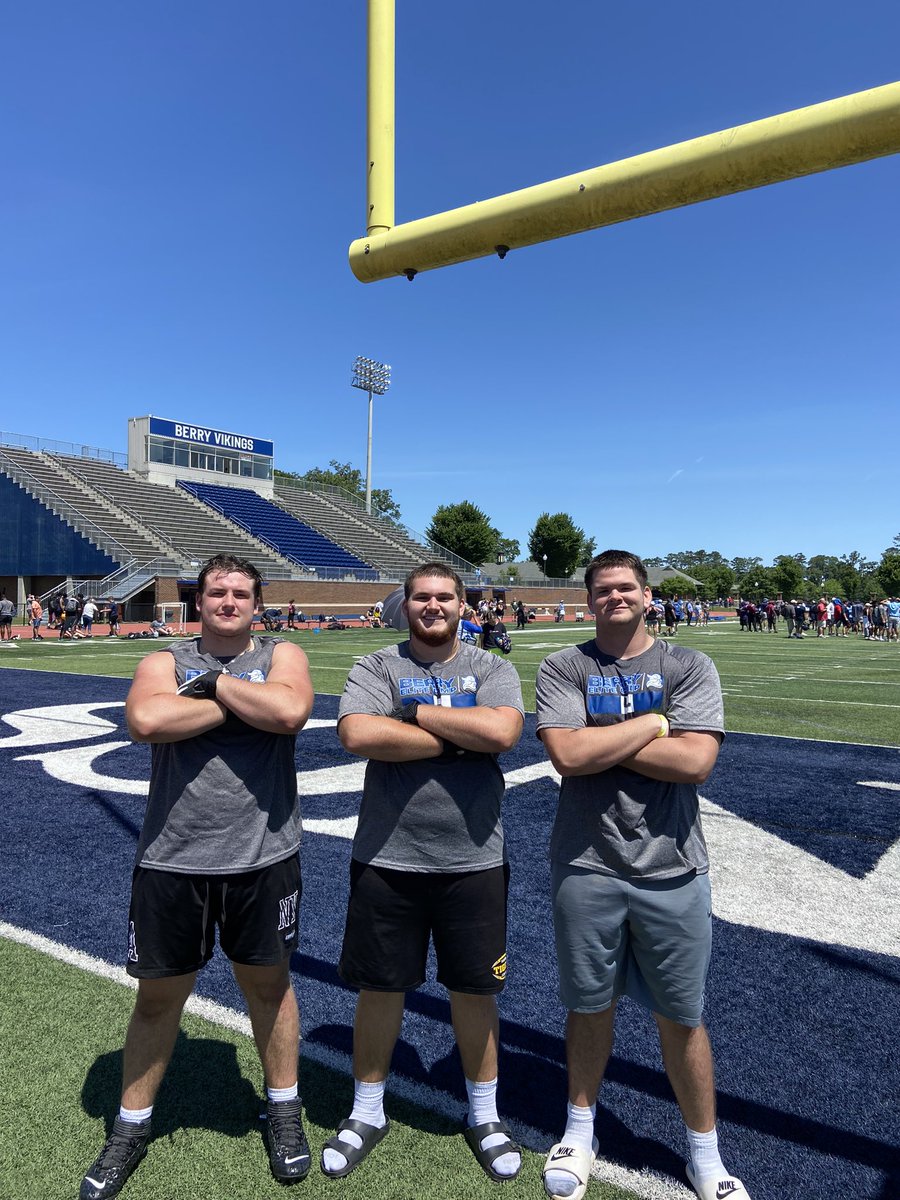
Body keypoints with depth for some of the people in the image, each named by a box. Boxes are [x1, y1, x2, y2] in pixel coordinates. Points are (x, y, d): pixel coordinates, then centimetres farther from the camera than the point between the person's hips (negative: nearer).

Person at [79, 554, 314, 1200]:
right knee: (158, 996, 16)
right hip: (171, 859, 1)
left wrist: (214, 680, -13)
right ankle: (132, 1128, 41)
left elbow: (290, 711, -22)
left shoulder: (283, 655, 0)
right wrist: (239, 703, -16)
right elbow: (146, 720, -20)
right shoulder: (165, 661, 2)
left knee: (268, 982, 17)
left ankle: (284, 1110, 41)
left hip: (263, 857, 0)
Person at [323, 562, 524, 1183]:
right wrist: (458, 737, -17)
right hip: (387, 858, 0)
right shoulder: (376, 667, -2)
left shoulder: (493, 669, 0)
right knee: (381, 987, 15)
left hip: (473, 860, 1)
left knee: (474, 989, 15)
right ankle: (367, 1113, 40)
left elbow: (502, 732, -20)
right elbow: (357, 735, -20)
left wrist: (416, 711, -14)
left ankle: (485, 1114, 40)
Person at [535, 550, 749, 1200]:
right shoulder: (563, 669, -3)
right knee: (590, 1005, 18)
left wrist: (601, 740, -15)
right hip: (587, 867, 0)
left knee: (682, 1018, 15)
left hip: (673, 871, 0)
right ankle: (581, 1129, 43)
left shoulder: (690, 667, -2)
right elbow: (568, 755, -18)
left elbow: (695, 759, -17)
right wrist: (652, 723, -13)